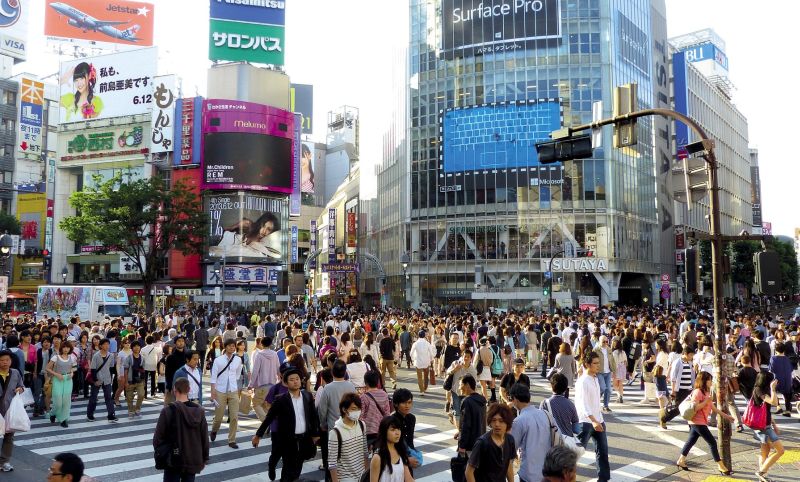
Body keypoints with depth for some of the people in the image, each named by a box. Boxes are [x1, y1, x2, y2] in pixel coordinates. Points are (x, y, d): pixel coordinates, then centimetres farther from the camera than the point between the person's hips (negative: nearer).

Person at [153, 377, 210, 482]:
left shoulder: (168, 411, -14)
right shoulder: (199, 411, -3)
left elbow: (158, 438, -10)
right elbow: (205, 438, 1)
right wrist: (204, 459, 12)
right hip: (193, 460, 3)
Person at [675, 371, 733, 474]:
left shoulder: (706, 393, 14)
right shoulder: (697, 392, -17)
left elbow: (713, 408, 17)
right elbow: (694, 408, -23)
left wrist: (725, 415, 14)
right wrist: (706, 401, -21)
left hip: (701, 422, 10)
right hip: (697, 422, -10)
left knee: (691, 441, 15)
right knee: (712, 442, -5)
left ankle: (681, 461, 23)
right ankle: (721, 466, 2)